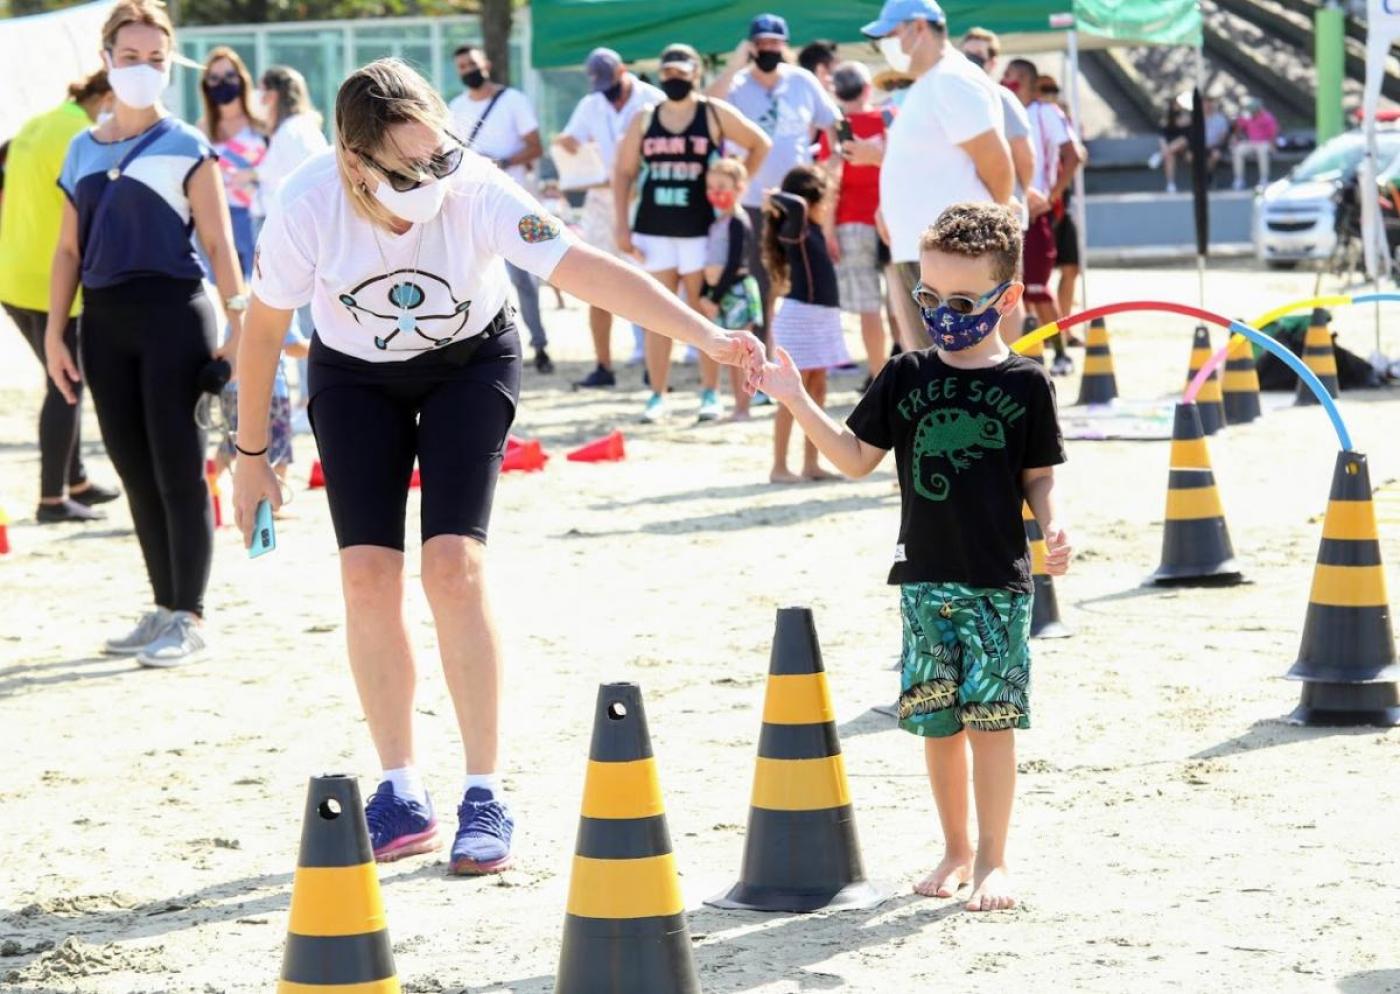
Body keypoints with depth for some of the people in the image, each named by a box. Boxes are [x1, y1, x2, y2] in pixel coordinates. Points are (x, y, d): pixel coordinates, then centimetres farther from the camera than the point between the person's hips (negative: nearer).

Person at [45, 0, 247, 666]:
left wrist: (239, 324, -12)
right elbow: (68, 249, 14)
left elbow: (218, 243, -5)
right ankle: (164, 607, 18)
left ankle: (190, 617, 1)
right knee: (136, 474, 9)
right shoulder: (83, 150, 12)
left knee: (177, 471, -5)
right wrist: (54, 333, 9)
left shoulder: (186, 148, -2)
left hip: (172, 316, -5)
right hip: (104, 322, 5)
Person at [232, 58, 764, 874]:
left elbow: (587, 270, -41)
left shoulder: (477, 193, -34)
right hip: (356, 376, 2)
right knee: (368, 575, -6)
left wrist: (706, 334, -51)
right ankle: (403, 796, 7)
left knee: (454, 567, -14)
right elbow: (263, 327, -13)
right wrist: (251, 454, -5)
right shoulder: (310, 209, -30)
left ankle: (486, 798, -5)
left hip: (469, 363, -2)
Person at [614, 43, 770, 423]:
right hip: (653, 230, 2)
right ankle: (658, 395, 7)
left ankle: (711, 393, 9)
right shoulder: (644, 120, 7)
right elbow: (623, 171, 8)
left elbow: (760, 145, 6)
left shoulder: (715, 114, 0)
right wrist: (621, 225, 0)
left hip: (701, 229, -2)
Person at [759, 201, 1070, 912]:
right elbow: (857, 458, 6)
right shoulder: (906, 378, 4)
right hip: (924, 578, 3)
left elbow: (1039, 476, 6)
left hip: (998, 580, -3)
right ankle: (956, 849, 21)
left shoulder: (1024, 386, -1)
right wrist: (798, 403, -4)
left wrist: (1053, 528, -12)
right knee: (935, 720, 7)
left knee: (990, 718, -4)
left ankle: (993, 858, 5)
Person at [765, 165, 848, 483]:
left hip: (821, 316, 9)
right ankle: (779, 467, -2)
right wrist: (774, 200, -21)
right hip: (801, 316, -9)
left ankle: (811, 463, 16)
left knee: (817, 390, 11)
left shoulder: (813, 231, 11)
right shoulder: (795, 230, -16)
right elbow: (797, 205, -37)